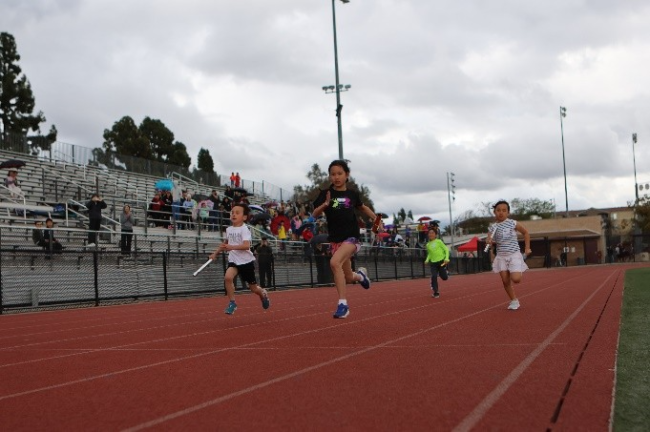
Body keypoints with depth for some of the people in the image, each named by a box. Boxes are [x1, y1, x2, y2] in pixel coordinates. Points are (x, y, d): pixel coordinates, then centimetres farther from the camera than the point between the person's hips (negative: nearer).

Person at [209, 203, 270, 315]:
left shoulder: (244, 229, -17)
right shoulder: (229, 229, 3)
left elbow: (246, 246, -33)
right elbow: (226, 243, 25)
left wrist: (232, 247, -44)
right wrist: (216, 252, 19)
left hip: (246, 261, -4)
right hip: (234, 260, 4)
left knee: (253, 287, 8)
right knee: (228, 277, -26)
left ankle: (263, 294, 43)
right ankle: (232, 303, -13)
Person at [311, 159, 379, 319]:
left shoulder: (352, 194, 2)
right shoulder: (325, 194, -2)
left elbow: (362, 207, 23)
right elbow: (314, 215, -11)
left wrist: (376, 219, 14)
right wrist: (325, 204, -29)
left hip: (352, 237, -2)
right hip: (335, 239, 2)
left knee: (334, 262, -29)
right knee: (348, 278, 10)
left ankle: (343, 303, -23)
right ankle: (360, 274, 49)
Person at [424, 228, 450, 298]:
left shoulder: (439, 241, -3)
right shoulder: (428, 244, 9)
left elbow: (446, 249, -1)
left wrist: (447, 258, -13)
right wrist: (427, 260, 4)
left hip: (442, 262, -3)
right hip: (433, 263, 3)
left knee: (444, 277, 1)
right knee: (434, 277, -13)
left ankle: (447, 273, 40)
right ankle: (436, 293, -1)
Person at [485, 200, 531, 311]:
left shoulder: (513, 224, -5)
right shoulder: (493, 227, 1)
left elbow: (525, 233, 9)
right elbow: (489, 240, 5)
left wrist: (527, 247, 6)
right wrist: (488, 241, -19)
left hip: (514, 255, -3)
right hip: (501, 256, 3)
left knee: (515, 279, -19)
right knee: (505, 281, -2)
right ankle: (514, 301, 14)